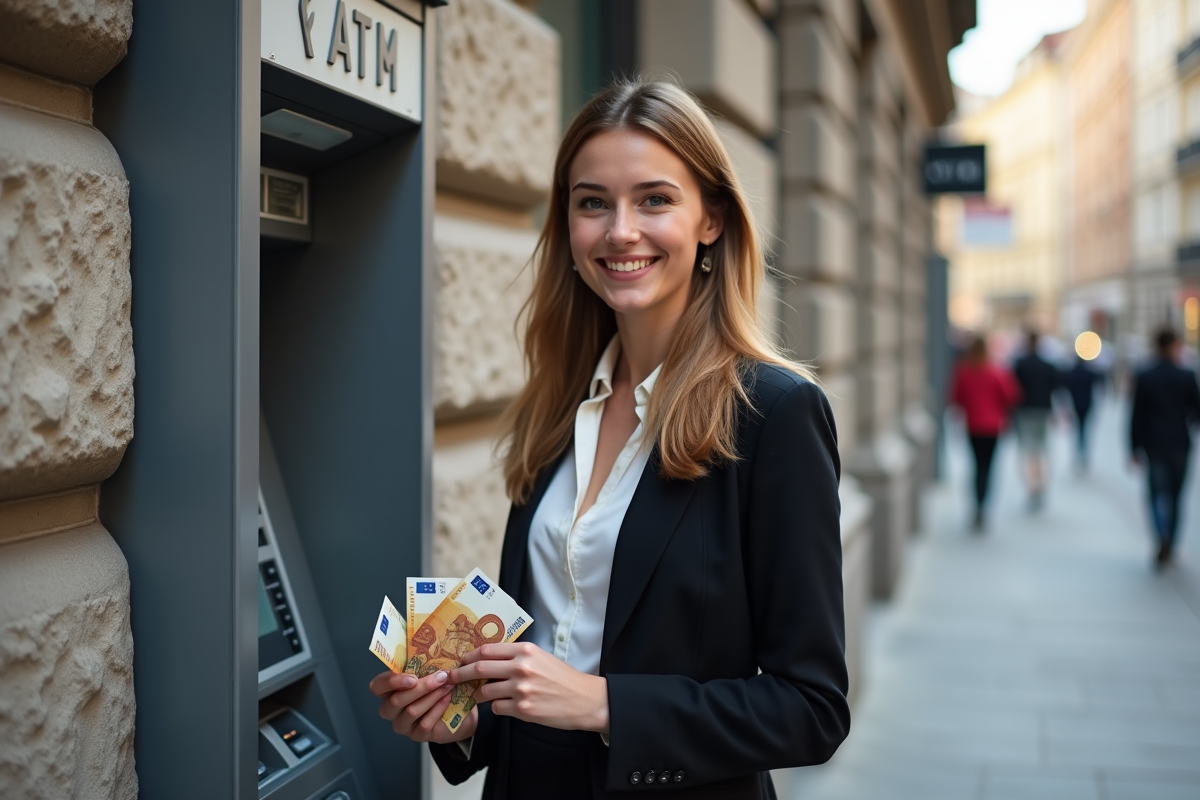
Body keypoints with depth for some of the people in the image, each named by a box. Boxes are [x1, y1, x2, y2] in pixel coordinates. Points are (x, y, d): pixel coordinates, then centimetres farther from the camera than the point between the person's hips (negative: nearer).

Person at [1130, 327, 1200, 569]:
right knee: (1175, 495, 12)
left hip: (1154, 445, 0)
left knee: (1157, 494, 3)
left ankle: (1163, 538, -23)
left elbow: (1136, 415, -4)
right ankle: (1168, 549, 19)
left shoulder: (1144, 377, -5)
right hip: (1179, 444, 1)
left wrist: (1135, 448, 2)